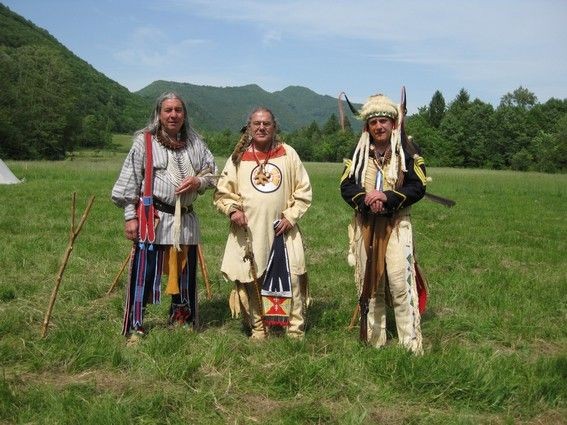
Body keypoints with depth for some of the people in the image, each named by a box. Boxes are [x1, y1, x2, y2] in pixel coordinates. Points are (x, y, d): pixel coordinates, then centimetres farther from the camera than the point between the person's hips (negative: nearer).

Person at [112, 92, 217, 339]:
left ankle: (181, 320, 29)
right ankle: (135, 326, 7)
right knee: (144, 272, -4)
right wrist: (130, 216, -8)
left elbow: (212, 173, 15)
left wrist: (197, 182, -8)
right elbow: (130, 180, -3)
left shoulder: (195, 143, 10)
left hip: (186, 219, 5)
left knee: (185, 271, 13)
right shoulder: (145, 141, -1)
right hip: (153, 218, -4)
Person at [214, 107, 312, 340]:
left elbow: (303, 190, 7)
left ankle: (296, 330, 8)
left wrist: (290, 216, -4)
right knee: (251, 282, 5)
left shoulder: (288, 154, 5)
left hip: (282, 231, 0)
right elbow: (222, 192, 10)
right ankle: (258, 328, 19)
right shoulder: (239, 157, 6)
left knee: (292, 279, -4)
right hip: (248, 232, 1)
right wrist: (232, 209, -10)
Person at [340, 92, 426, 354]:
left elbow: (418, 187, -7)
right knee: (369, 283, 10)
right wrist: (365, 199, -19)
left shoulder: (407, 151, -1)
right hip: (365, 226, 4)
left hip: (396, 225, -3)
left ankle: (411, 343, 0)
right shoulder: (359, 153, 8)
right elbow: (346, 186, 1)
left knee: (400, 282, -9)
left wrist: (387, 197, -21)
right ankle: (374, 340, 22)